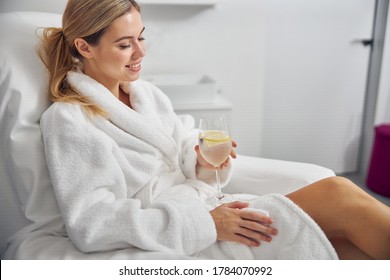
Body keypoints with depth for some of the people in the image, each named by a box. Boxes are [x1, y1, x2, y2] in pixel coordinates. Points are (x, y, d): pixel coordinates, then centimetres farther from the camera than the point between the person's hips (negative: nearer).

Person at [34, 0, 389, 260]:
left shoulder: (147, 94, 12)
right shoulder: (66, 121, -9)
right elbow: (91, 225, -17)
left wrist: (202, 163, -9)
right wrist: (205, 223, -22)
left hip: (209, 211, 7)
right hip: (180, 244, -6)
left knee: (353, 246, -15)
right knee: (337, 195, -19)